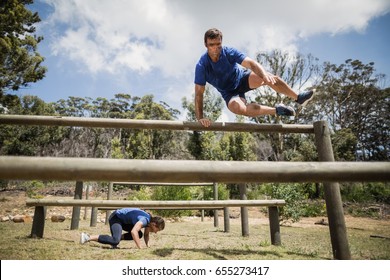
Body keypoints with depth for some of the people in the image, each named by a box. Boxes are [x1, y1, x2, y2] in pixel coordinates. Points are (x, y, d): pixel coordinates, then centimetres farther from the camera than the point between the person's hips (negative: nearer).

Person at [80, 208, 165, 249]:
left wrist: (148, 246, -2)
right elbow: (133, 232, -44)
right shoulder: (144, 220, -30)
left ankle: (117, 238, 10)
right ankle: (88, 237, -16)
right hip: (116, 217, -9)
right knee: (115, 241, -27)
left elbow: (146, 235, 13)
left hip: (123, 219, 9)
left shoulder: (149, 220, -2)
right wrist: (140, 248, -39)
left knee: (139, 234, 9)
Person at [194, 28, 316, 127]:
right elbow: (199, 93, -25)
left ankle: (298, 98, -8)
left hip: (242, 78, 2)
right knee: (238, 108, -37)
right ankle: (276, 110, -19)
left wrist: (264, 74, -53)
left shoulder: (229, 52, -20)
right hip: (230, 93, -1)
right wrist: (200, 118, -33)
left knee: (269, 78, -27)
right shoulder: (201, 66, -24)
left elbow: (250, 63, -31)